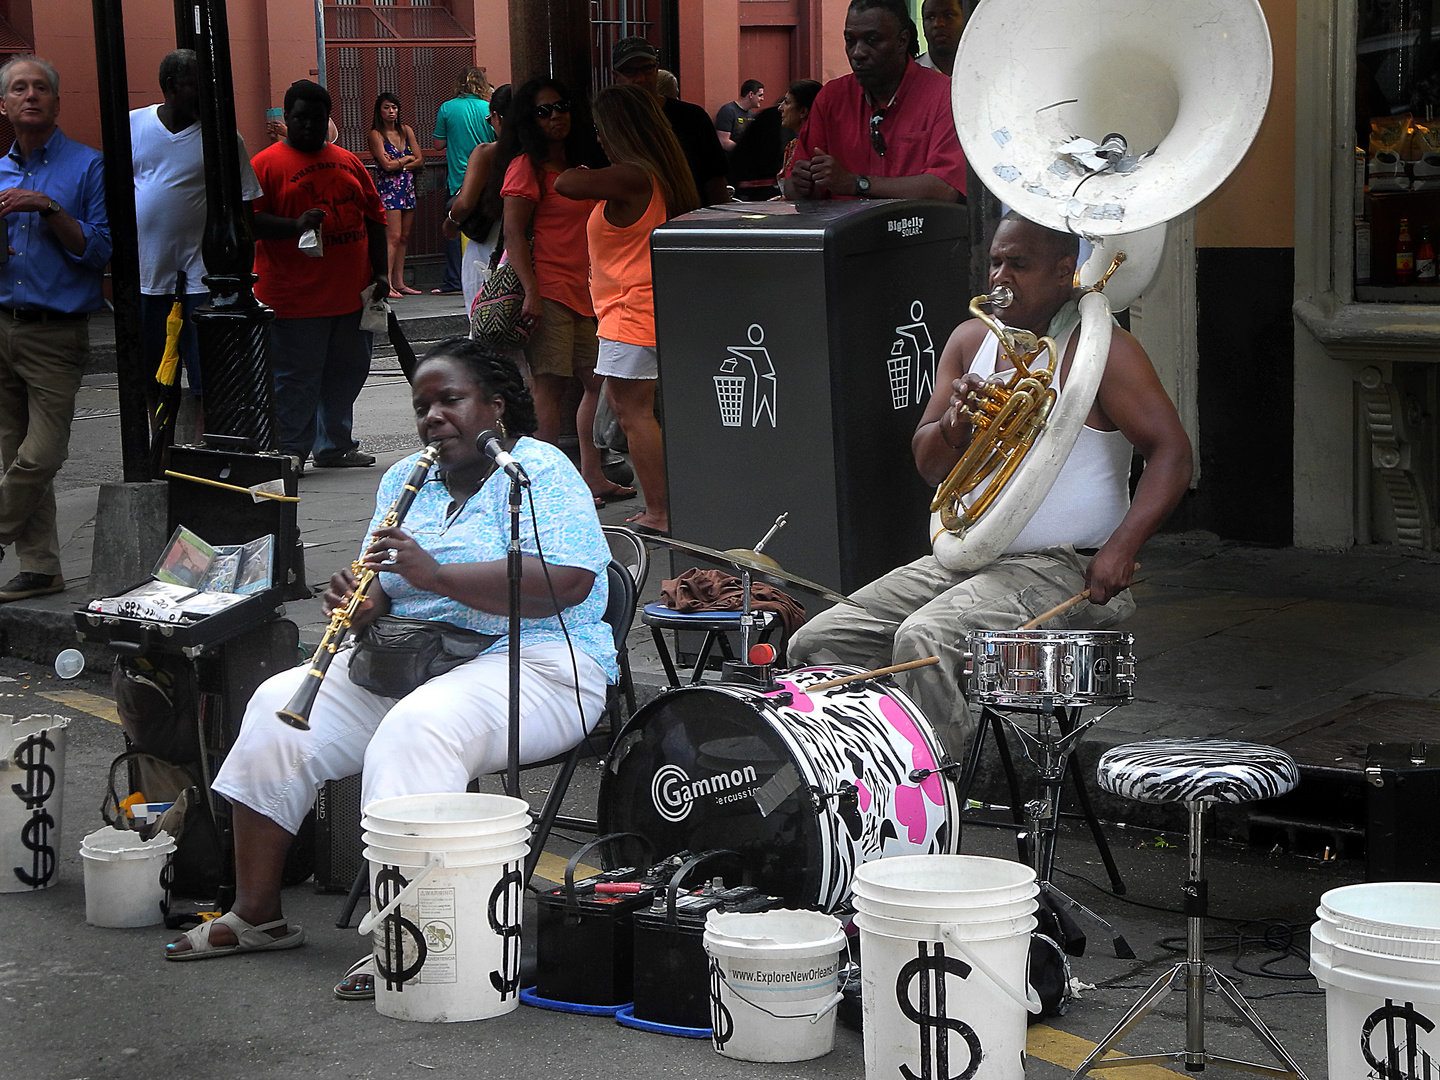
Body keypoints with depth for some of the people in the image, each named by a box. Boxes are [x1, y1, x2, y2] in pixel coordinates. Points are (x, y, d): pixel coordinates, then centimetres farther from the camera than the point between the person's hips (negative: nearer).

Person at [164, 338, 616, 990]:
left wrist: (435, 574, -26)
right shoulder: (404, 480, 16)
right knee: (278, 705, -9)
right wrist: (363, 606, -10)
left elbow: (569, 582, -22)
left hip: (535, 664, -8)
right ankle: (256, 914, -2)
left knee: (415, 730, -35)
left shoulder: (540, 473, -7)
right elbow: (386, 591, 17)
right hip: (406, 659, 8)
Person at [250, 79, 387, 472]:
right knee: (296, 379, -4)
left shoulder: (348, 162, 14)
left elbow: (373, 217, 16)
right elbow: (249, 221, -11)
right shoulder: (266, 164, -3)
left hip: (352, 294, 6)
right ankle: (289, 451, 6)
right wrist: (295, 225, -25)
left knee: (347, 373, 13)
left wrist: (380, 273, 9)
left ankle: (334, 446, 26)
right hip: (295, 299, -6)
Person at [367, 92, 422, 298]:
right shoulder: (376, 134, -5)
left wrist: (398, 165, -8)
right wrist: (407, 159, 0)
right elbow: (386, 165, -14)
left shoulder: (406, 130, 12)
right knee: (393, 236, -13)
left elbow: (420, 160, 6)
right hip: (388, 188, -6)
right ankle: (386, 284, -15)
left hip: (408, 187, 6)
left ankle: (399, 282, 10)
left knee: (404, 237, 6)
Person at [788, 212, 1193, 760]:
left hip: (1064, 571, -7)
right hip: (965, 559, 8)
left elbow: (1171, 453, -14)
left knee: (923, 642, -32)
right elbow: (929, 466, 13)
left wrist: (1121, 548, -27)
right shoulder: (971, 340, 12)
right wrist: (955, 422, -11)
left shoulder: (1099, 348, -8)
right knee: (816, 646, -4)